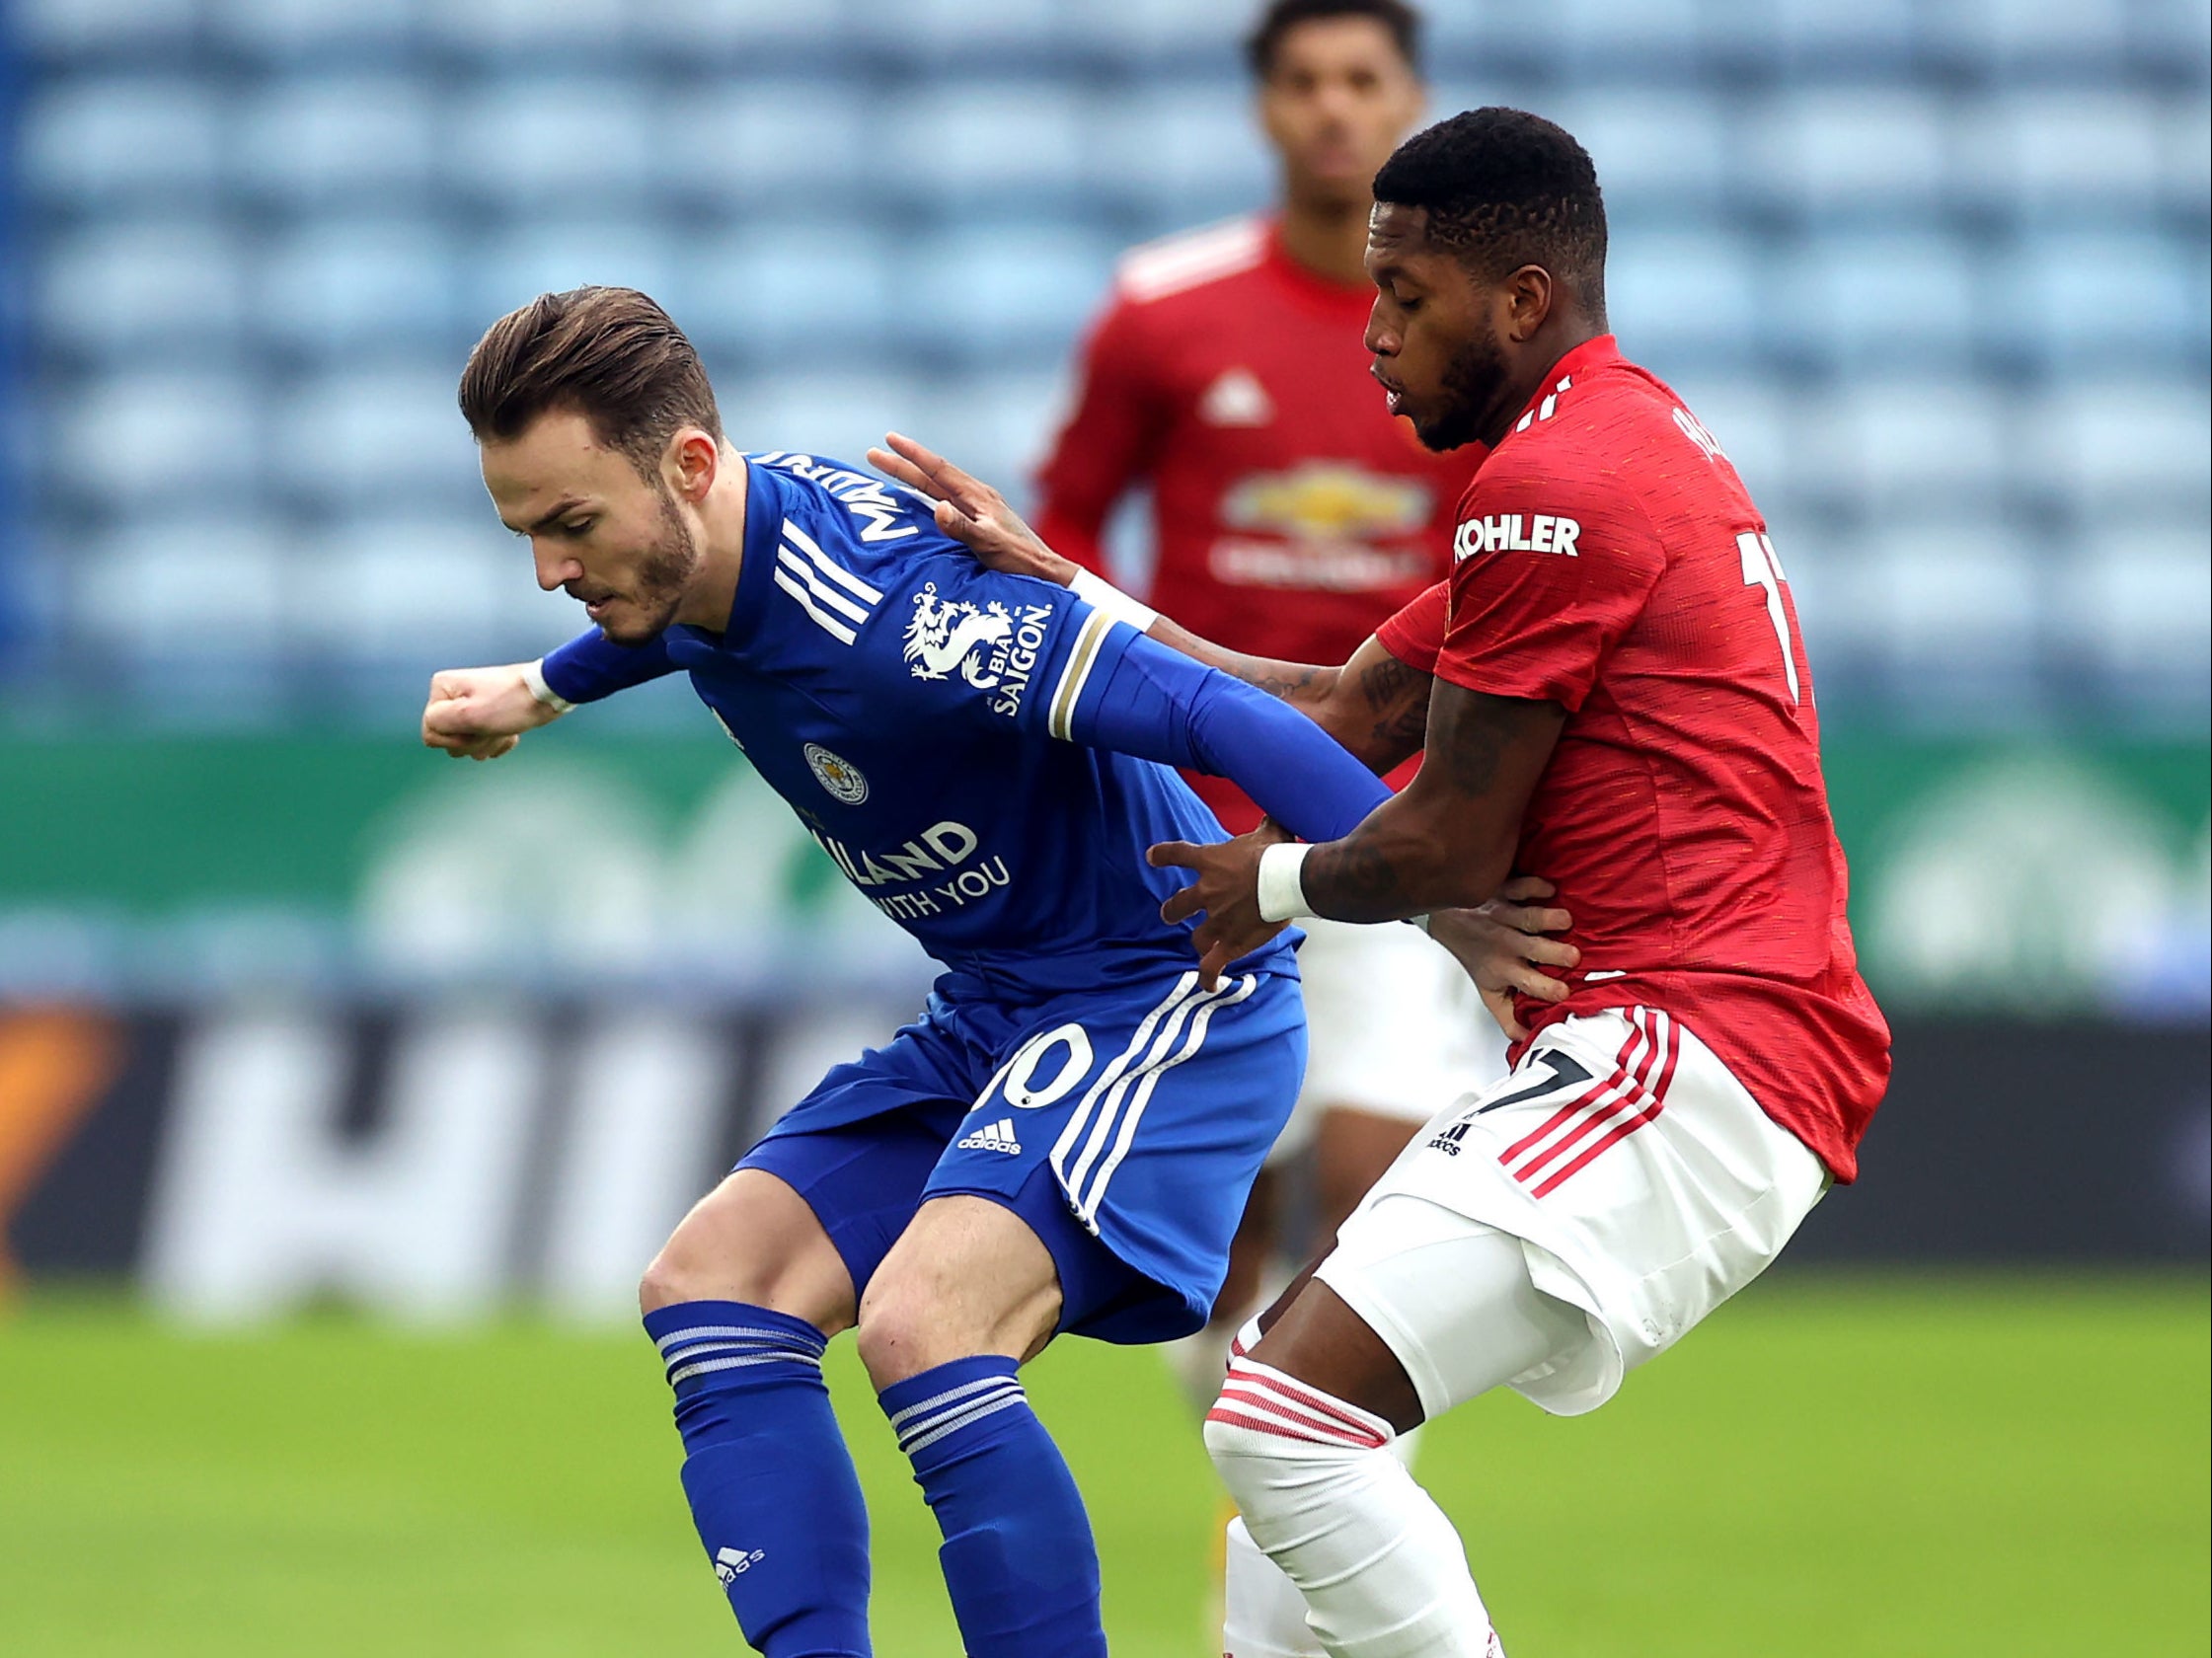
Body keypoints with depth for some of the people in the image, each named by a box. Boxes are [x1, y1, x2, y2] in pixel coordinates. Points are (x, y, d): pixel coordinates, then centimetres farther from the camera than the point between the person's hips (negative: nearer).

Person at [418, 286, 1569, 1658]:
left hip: (1169, 993, -10)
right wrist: (542, 693, 44)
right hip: (996, 1016, 10)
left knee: (921, 1324, -29)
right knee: (714, 1283, 0)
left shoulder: (887, 615, -29)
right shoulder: (707, 544, -1)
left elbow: (1213, 719, -34)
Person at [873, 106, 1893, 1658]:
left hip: (1685, 1061, -11)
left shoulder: (1551, 480, -11)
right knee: (1289, 1386, 20)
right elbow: (1346, 712, 23)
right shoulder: (1647, 445, 22)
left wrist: (1281, 885, 12)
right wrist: (1049, 584, 24)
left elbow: (1455, 853, -8)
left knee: (1287, 1420, -21)